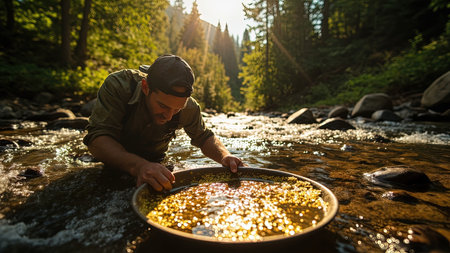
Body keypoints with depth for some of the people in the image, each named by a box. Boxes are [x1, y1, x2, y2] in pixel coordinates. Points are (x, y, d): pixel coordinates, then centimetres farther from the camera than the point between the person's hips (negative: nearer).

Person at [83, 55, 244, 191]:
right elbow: (97, 138, -34)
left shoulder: (189, 107, -21)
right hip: (115, 165, -1)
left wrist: (224, 156, -27)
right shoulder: (118, 86, -28)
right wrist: (138, 166, -53)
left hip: (155, 165, 2)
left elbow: (204, 137, -5)